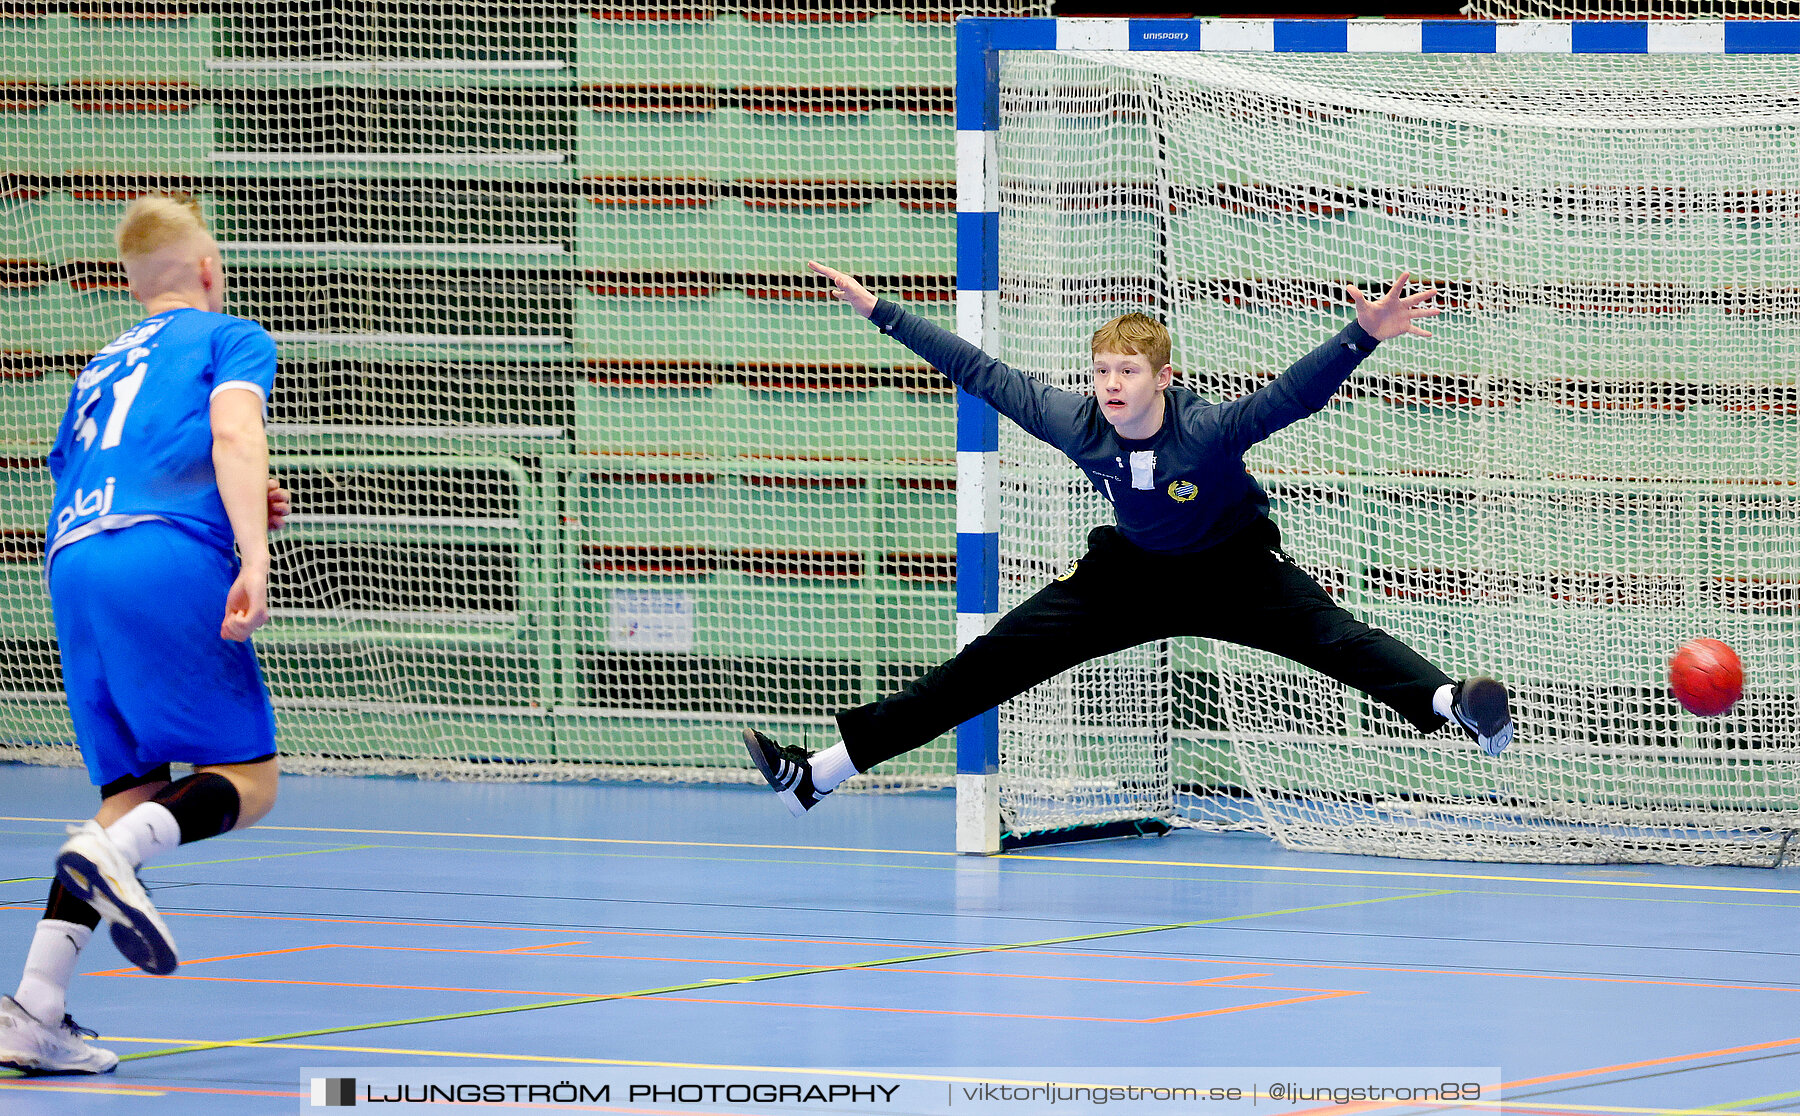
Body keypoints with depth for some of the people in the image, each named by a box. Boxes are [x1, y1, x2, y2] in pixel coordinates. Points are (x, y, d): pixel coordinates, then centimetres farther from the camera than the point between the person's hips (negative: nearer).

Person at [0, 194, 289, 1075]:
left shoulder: (99, 370, 33)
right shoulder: (230, 337, 15)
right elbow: (232, 433, -5)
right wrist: (252, 555, -17)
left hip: (72, 570, 6)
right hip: (171, 562, -6)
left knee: (134, 793, 9)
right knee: (246, 779, 1)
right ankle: (110, 853, -31)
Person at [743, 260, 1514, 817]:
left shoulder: (1209, 429, -32)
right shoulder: (1074, 424, -21)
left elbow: (1297, 392, -45)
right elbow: (981, 374, -12)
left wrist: (1363, 336, -63)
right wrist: (880, 314, -11)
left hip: (1232, 570, -3)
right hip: (1132, 572, 3)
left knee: (1331, 636, -31)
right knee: (992, 663, -2)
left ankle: (1447, 703, -53)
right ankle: (820, 772, -2)